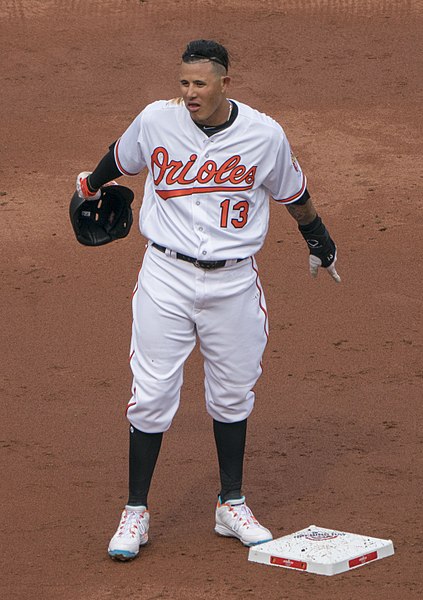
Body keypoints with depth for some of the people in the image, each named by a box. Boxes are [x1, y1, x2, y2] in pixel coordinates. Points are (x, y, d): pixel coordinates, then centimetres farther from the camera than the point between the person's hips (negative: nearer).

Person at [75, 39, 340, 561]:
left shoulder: (264, 135, -7)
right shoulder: (155, 121, -8)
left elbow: (293, 194, 11)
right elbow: (119, 159, 14)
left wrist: (319, 241, 24)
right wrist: (90, 186, 32)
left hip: (233, 281, 1)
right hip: (166, 277, -1)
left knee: (232, 395, 11)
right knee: (151, 395, -2)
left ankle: (231, 506, 26)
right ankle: (136, 512, 8)